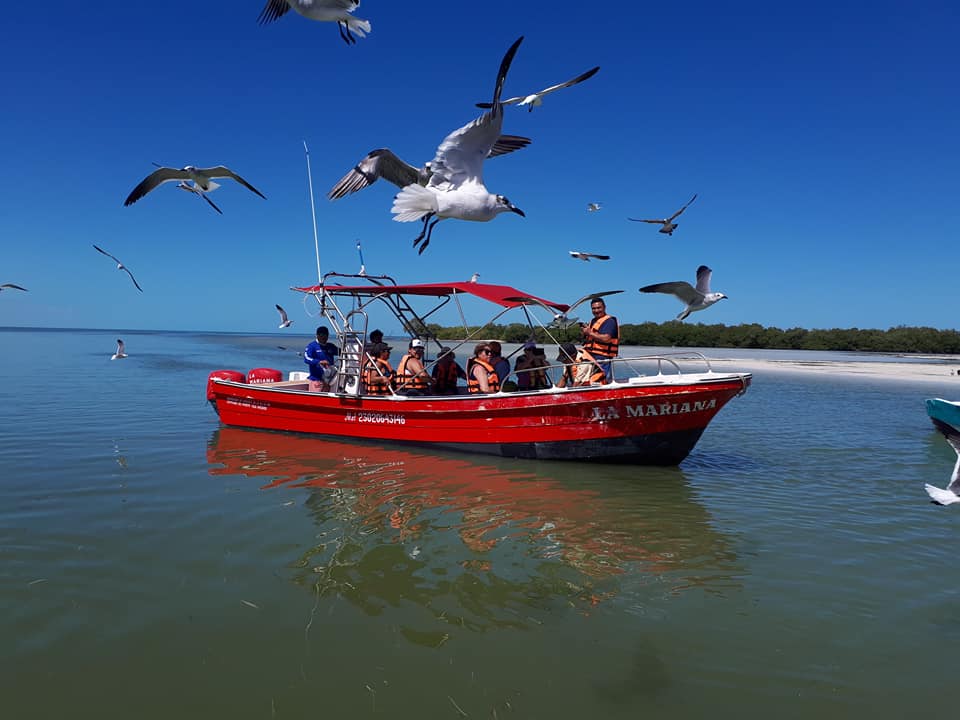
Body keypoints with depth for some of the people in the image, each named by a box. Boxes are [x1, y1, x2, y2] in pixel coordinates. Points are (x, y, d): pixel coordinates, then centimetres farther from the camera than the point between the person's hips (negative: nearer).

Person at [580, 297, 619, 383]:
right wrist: (584, 332, 5)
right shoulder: (593, 321, 22)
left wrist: (590, 333, -16)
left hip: (602, 358, -10)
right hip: (591, 356, 10)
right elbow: (588, 339, 27)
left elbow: (606, 339, -24)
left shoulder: (609, 321, -9)